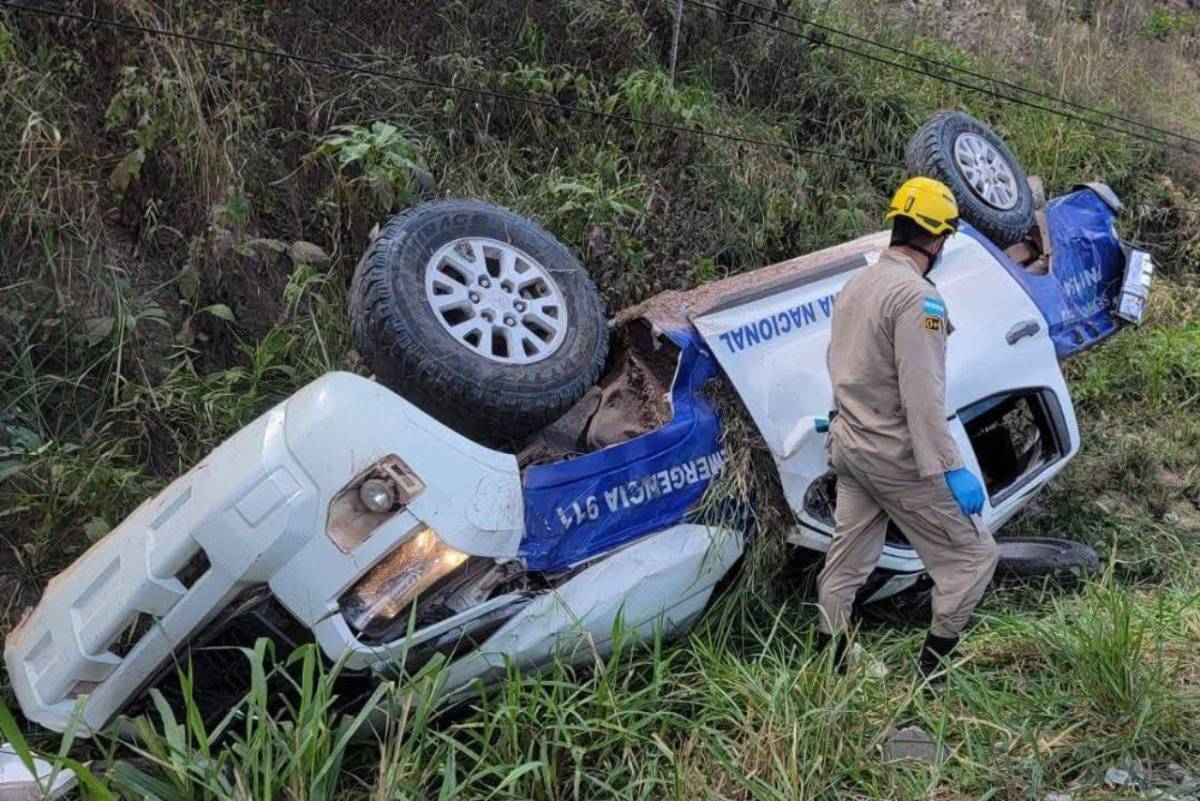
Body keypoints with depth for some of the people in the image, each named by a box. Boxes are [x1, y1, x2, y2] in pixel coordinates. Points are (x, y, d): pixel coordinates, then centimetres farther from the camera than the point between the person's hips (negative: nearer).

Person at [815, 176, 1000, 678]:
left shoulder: (854, 286, 8)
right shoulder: (917, 296, -19)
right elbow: (922, 397, -24)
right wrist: (951, 471, -22)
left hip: (847, 445, 9)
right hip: (896, 456, -9)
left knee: (847, 561, 17)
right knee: (972, 557, 3)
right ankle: (931, 669, 6)